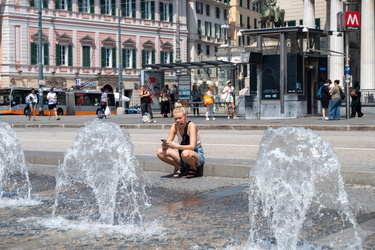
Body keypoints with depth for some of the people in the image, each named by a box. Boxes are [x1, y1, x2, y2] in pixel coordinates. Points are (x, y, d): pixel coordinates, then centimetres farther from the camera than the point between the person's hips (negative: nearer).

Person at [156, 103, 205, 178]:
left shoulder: (191, 126, -19)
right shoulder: (174, 127, -4)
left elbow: (192, 147, -29)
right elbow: (167, 144, -5)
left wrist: (176, 146, -41)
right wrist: (164, 145, -30)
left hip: (197, 155, -5)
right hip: (182, 156, 5)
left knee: (185, 153, -40)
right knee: (160, 152, -14)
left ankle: (193, 168, -6)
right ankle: (181, 168, 4)